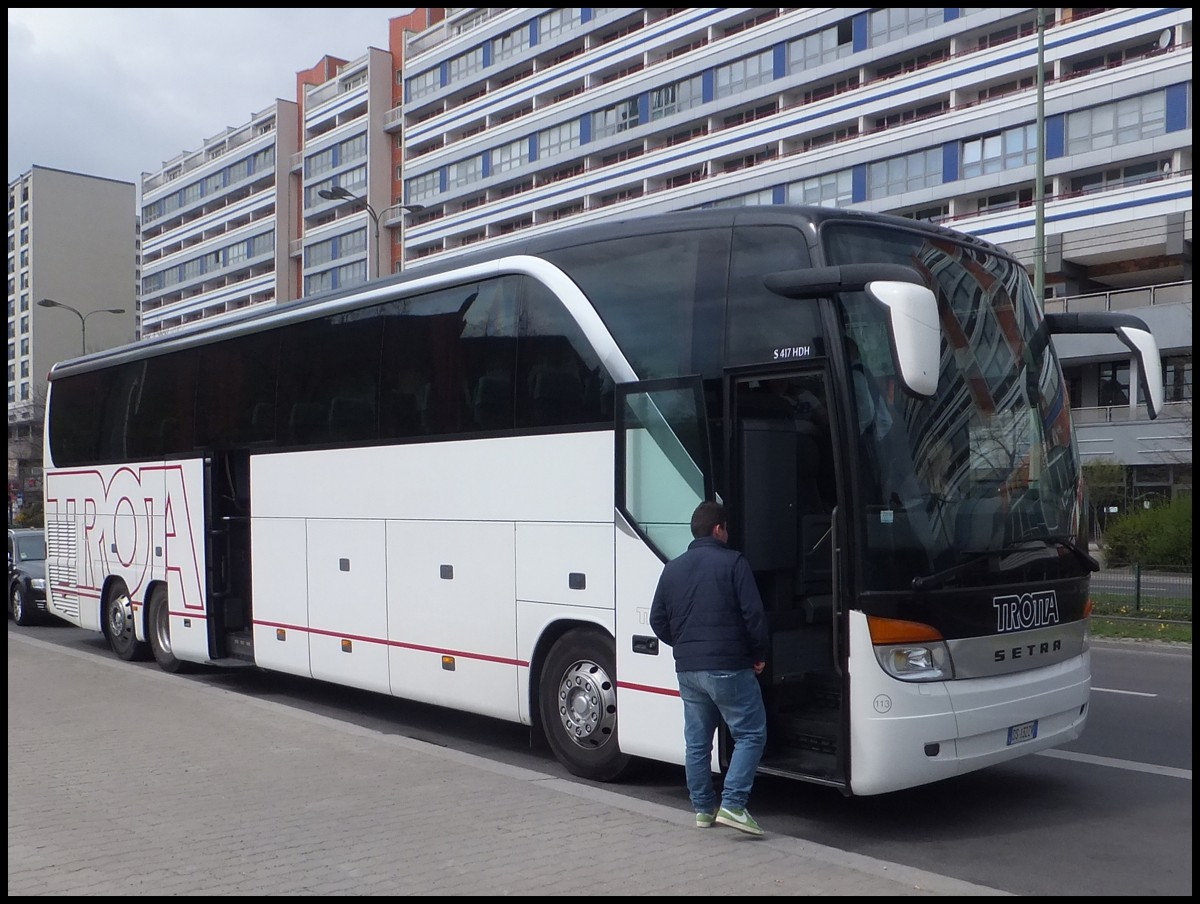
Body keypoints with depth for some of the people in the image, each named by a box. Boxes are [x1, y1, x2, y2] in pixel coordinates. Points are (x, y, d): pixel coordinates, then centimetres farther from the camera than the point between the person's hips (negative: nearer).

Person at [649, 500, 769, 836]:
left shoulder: (672, 569, 11)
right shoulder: (733, 563, -6)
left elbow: (658, 621, 12)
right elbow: (754, 614, -10)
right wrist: (759, 655, 3)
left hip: (687, 669, 6)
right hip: (728, 668, -6)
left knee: (696, 741, 14)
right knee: (750, 734, 3)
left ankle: (703, 809, 20)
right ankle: (732, 805, -6)